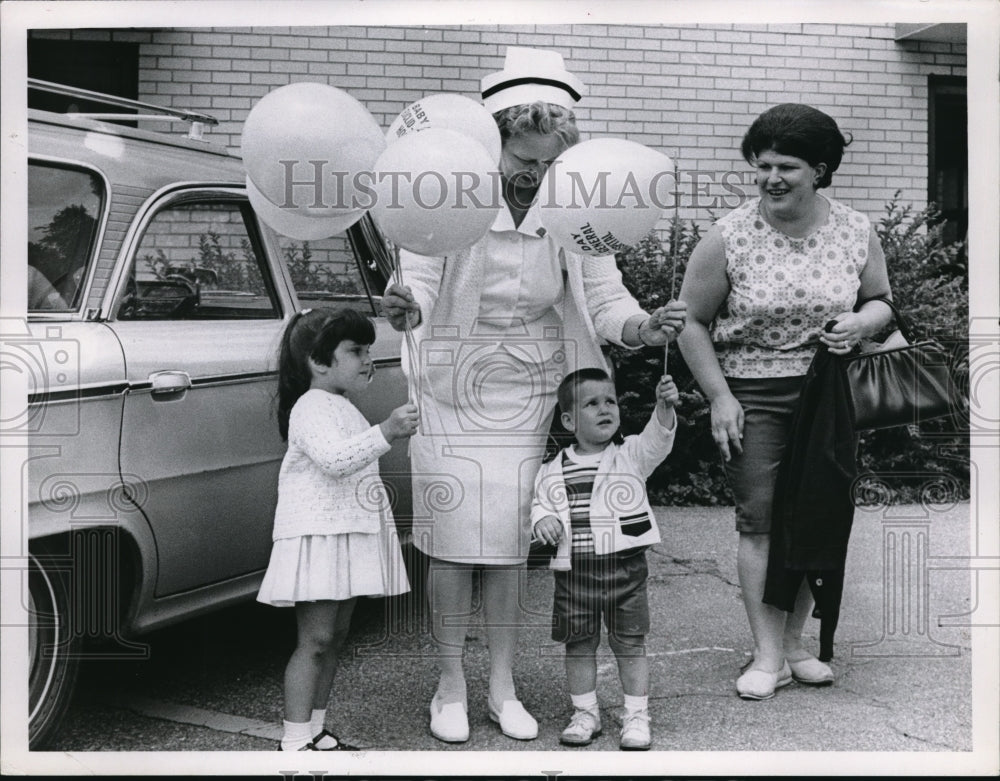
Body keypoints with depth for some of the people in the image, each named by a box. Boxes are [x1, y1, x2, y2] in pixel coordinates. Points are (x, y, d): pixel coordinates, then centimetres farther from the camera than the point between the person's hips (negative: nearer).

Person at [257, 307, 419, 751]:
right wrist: (385, 432, -38)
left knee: (334, 636, 11)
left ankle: (315, 731, 19)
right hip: (318, 536, -10)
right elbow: (333, 458, -31)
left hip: (348, 533, 10)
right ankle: (295, 741, -5)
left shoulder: (342, 408, 21)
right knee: (315, 639, -9)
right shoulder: (311, 407, -13)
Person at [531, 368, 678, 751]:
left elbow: (657, 437, -19)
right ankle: (585, 713, 26)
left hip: (624, 566, -1)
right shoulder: (553, 470, 3)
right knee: (579, 644, 10)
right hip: (573, 571, 2)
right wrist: (542, 518, -9)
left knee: (630, 643, 6)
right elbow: (539, 501, 14)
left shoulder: (631, 456, -2)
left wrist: (664, 405, -38)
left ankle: (636, 715, 18)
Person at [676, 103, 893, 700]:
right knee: (761, 519, -4)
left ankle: (794, 641, 22)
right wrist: (719, 396, -7)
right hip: (751, 396, -2)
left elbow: (880, 301, 15)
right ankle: (768, 656, 4)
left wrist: (862, 322, -9)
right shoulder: (729, 238, -7)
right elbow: (693, 322, -1)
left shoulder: (856, 232, 1)